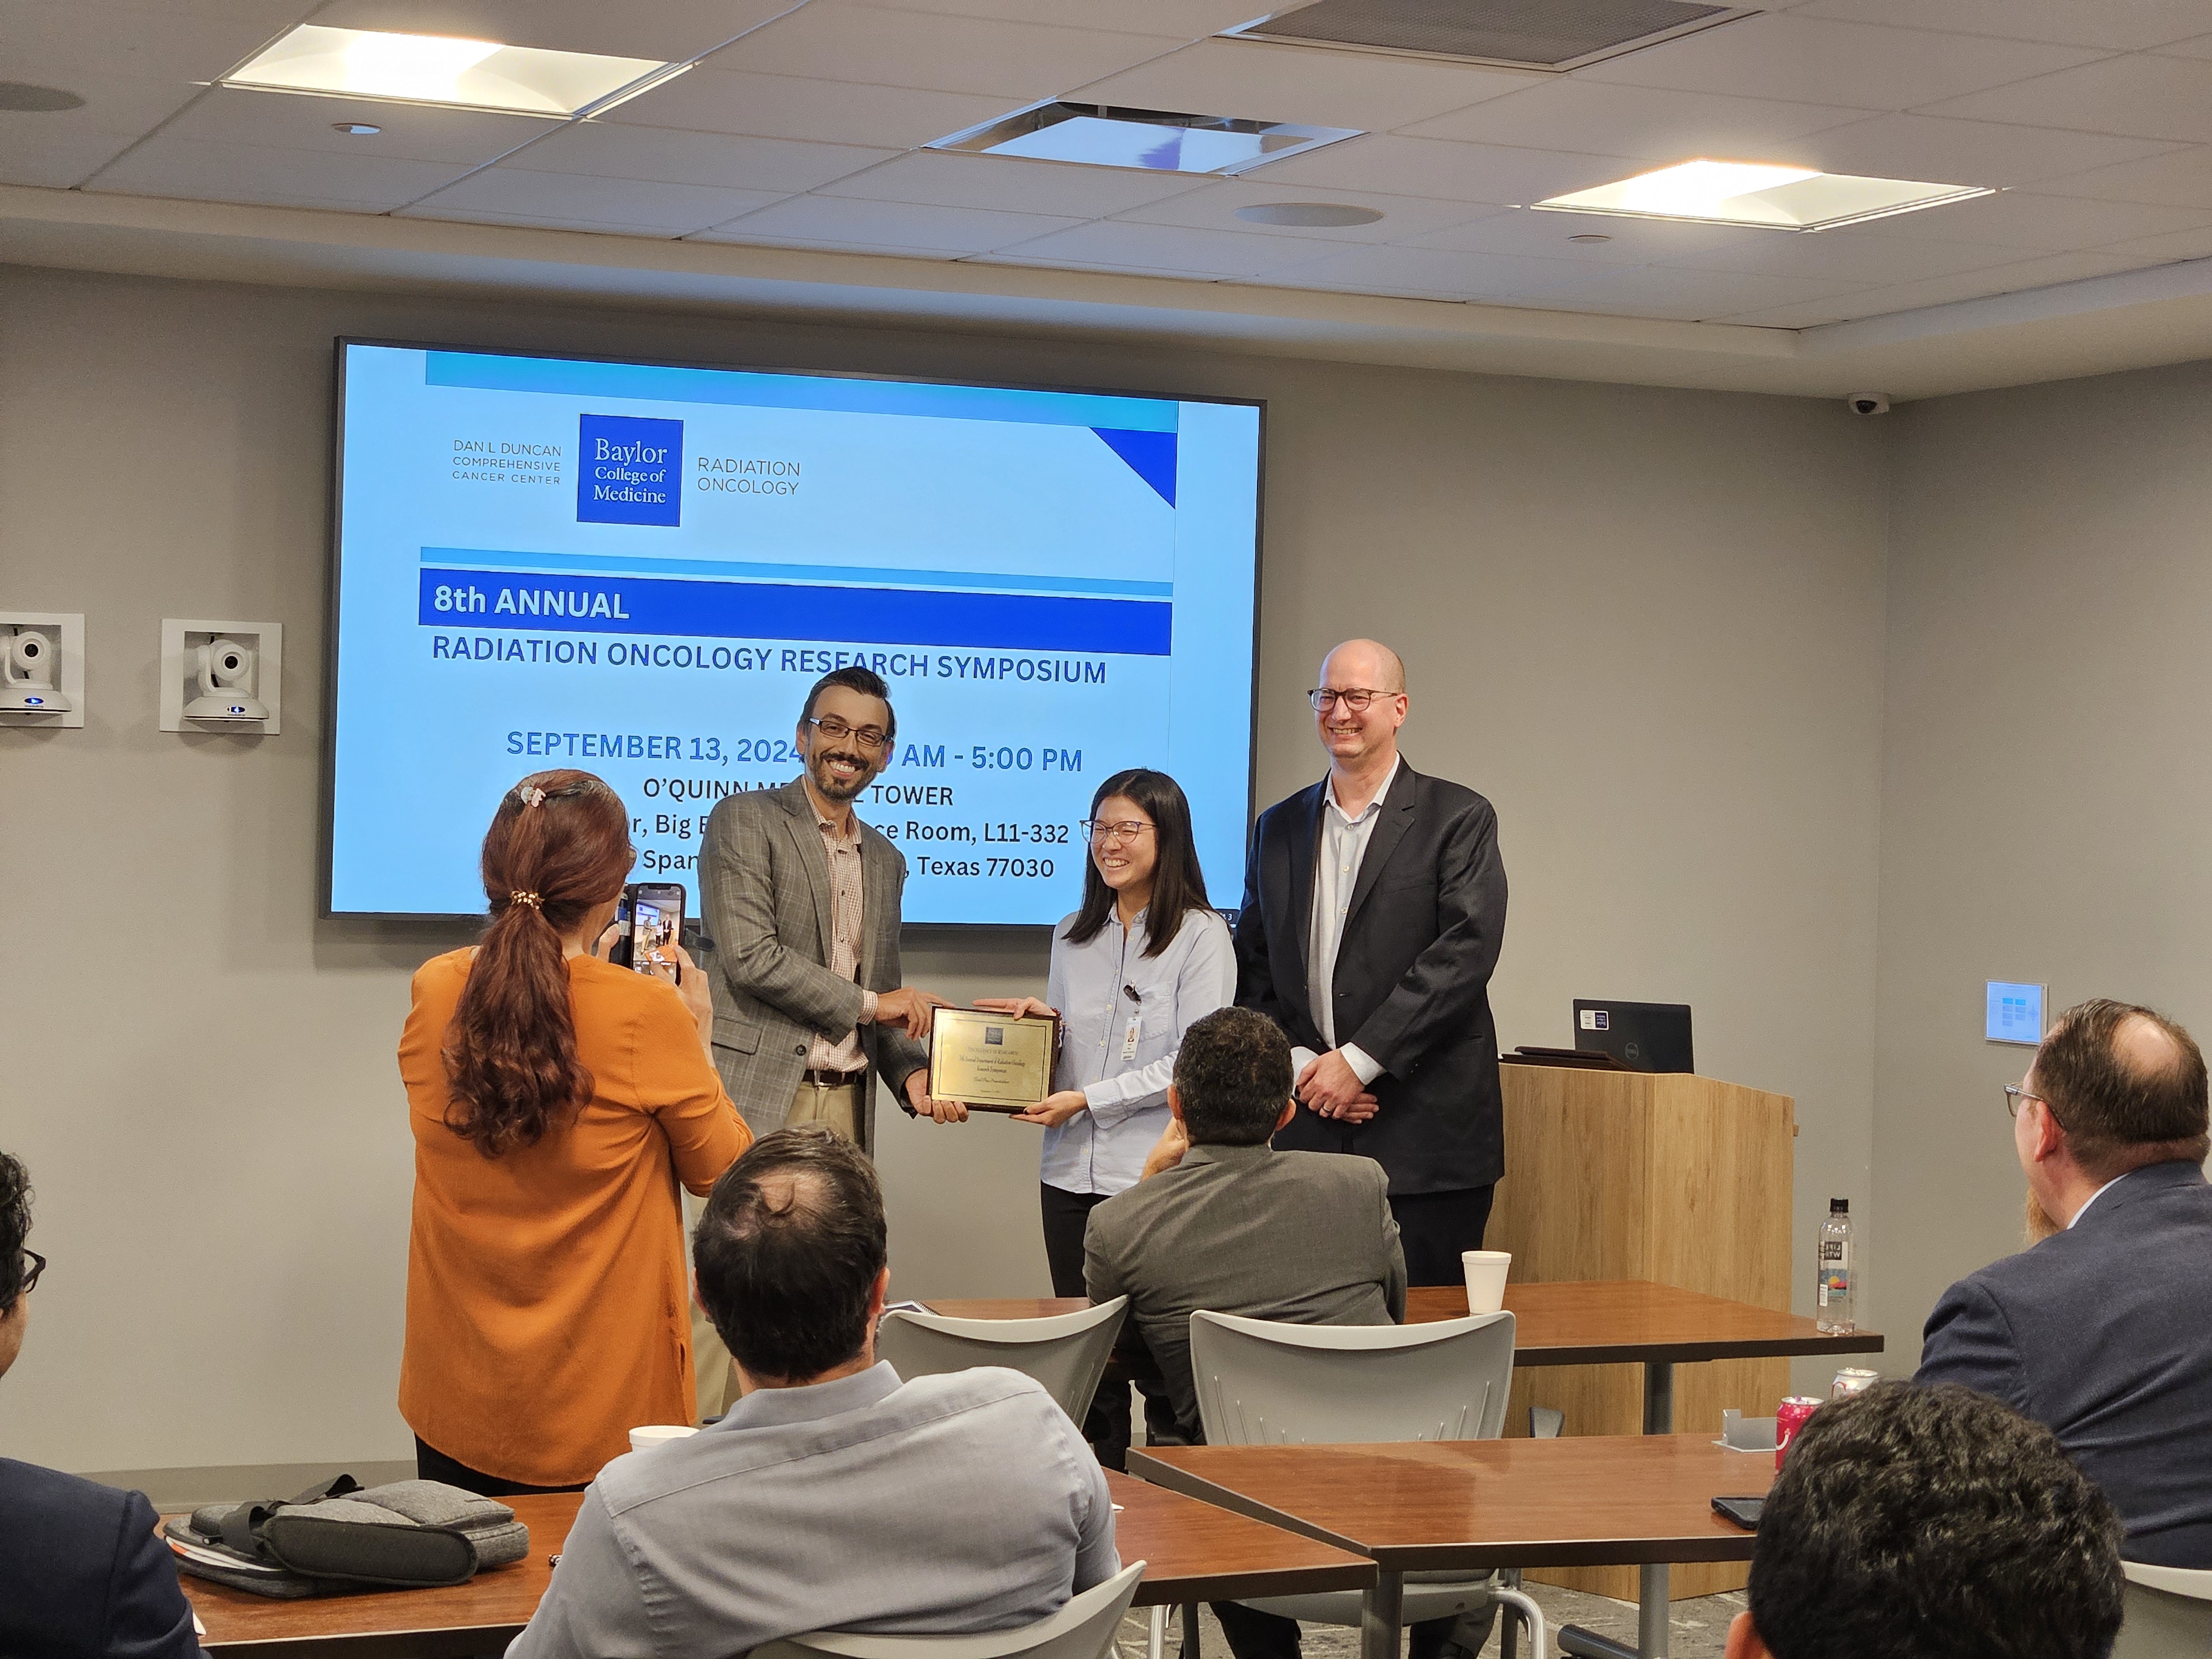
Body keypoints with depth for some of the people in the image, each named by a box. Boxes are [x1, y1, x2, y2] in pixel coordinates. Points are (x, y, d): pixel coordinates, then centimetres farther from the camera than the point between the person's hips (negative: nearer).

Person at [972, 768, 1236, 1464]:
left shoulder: (1200, 936, -3)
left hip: (1157, 1174, -6)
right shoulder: (1073, 937, 16)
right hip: (1072, 1171, 6)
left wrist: (1089, 1098, -13)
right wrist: (1040, 1022, 4)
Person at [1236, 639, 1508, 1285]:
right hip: (1306, 1132, 4)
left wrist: (1359, 1060, -14)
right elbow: (1253, 970, 13)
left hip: (1425, 1136, -4)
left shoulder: (1459, 819, 1)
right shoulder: (1278, 827, 15)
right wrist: (1300, 1065, -4)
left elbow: (1465, 953, -10)